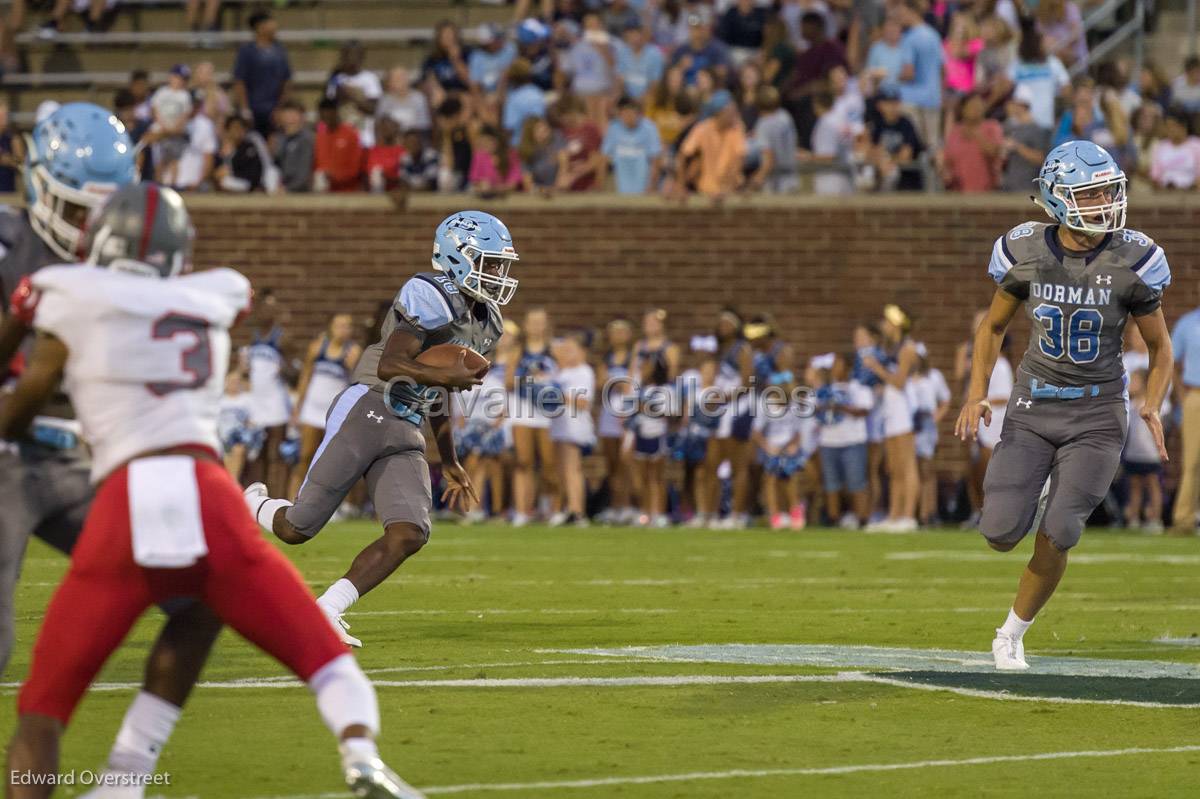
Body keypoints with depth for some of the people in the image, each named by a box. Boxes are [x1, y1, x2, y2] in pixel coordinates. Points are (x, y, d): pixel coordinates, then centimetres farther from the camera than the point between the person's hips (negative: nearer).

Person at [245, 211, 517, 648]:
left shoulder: (486, 322, 17)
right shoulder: (431, 297, -11)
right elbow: (390, 366, -19)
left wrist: (450, 464, 28)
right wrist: (444, 375, -32)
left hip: (406, 436, 8)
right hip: (366, 413, -8)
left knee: (408, 536, -14)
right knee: (297, 529, -4)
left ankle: (325, 612, -6)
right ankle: (253, 506, 31)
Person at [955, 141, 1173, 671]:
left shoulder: (1132, 260, -10)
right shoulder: (1025, 252, -6)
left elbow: (1159, 346, 3)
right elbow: (994, 327, 11)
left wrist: (1152, 406, -14)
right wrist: (976, 393, -2)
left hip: (1097, 414, -1)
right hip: (1033, 408, 1)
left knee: (1054, 540, -11)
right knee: (1001, 533, -10)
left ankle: (1012, 635, 13)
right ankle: (1033, 506, 28)